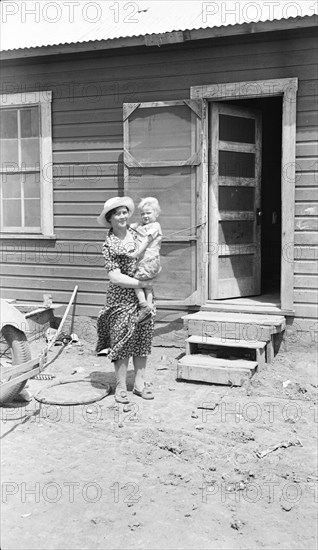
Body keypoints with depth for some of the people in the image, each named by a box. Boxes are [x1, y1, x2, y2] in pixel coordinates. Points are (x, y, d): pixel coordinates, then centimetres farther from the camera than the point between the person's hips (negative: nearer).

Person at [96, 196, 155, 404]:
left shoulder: (137, 234, 6)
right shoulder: (109, 245, -9)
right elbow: (115, 277, -15)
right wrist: (142, 283, -16)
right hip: (122, 298, -5)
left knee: (143, 339, 9)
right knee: (122, 340, 1)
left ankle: (140, 383, 21)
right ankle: (121, 387, 14)